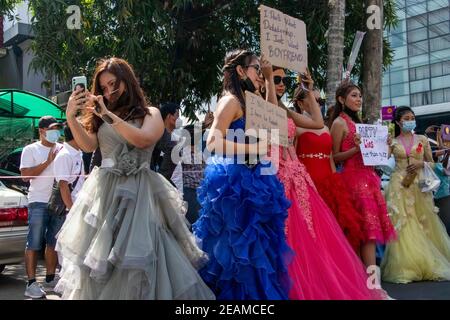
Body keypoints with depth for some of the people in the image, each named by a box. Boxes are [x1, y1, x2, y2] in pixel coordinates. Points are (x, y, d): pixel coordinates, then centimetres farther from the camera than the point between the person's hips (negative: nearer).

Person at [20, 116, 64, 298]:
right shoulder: (31, 150, 2)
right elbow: (26, 175, -8)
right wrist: (48, 161, -11)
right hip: (39, 202, -5)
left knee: (54, 242, 10)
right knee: (34, 244, -4)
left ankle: (50, 278, 19)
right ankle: (31, 283, -1)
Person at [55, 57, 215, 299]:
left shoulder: (150, 114, 6)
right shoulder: (100, 117, 16)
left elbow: (142, 140, -13)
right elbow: (88, 145, 4)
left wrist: (108, 114, -15)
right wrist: (71, 117, -10)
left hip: (137, 191, -3)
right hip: (104, 190, 4)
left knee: (134, 252, -9)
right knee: (94, 253, 3)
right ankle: (93, 293, 17)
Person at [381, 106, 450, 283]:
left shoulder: (422, 140, 10)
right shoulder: (392, 142, 6)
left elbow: (431, 162, 11)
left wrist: (421, 164, -8)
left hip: (419, 184, 1)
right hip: (400, 185, -1)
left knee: (423, 223, 2)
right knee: (402, 224, -5)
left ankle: (428, 265, 14)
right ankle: (406, 267, 2)